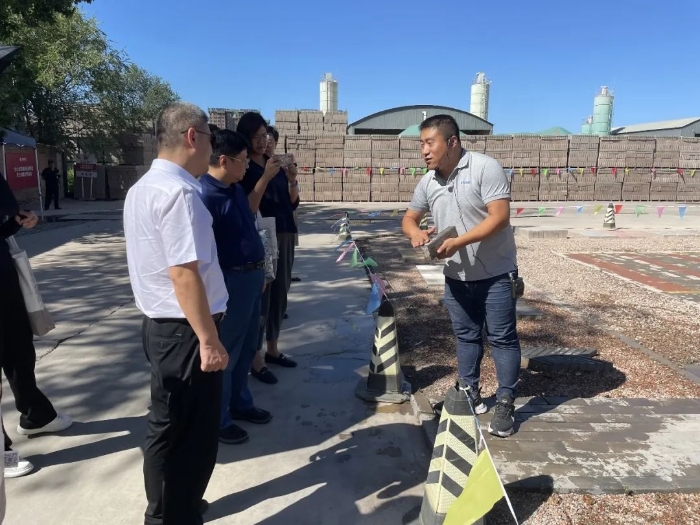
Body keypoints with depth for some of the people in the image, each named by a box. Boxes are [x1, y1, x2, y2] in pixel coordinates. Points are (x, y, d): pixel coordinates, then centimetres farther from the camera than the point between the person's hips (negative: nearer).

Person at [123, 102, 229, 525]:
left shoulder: (143, 187, 12)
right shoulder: (179, 192, -21)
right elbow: (183, 273, -26)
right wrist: (209, 340, -22)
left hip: (161, 323, 10)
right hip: (183, 330, -10)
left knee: (170, 426, 23)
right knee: (191, 433, 5)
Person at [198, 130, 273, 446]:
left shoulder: (236, 189, 10)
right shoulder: (204, 195, -20)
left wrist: (259, 272, 21)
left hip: (252, 276, 9)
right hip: (231, 281, -9)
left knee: (247, 348, 20)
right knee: (225, 352, 5)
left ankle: (239, 403, 37)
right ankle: (217, 420, 21)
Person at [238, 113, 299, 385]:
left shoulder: (275, 162, 12)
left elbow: (293, 203, 12)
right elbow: (248, 209, -18)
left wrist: (292, 180, -6)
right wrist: (265, 177, -23)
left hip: (285, 235, 7)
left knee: (280, 294, 12)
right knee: (260, 296, -4)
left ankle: (272, 349, 26)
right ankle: (255, 359, 7)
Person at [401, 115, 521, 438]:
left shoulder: (486, 168, -16)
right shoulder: (428, 182, 3)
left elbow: (499, 217, -22)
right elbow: (409, 218, 12)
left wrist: (458, 241, -29)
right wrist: (415, 232, -12)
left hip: (496, 275, -6)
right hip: (456, 277, 6)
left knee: (502, 338, 5)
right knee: (466, 336, 16)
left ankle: (505, 403, 16)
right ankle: (470, 393, 31)